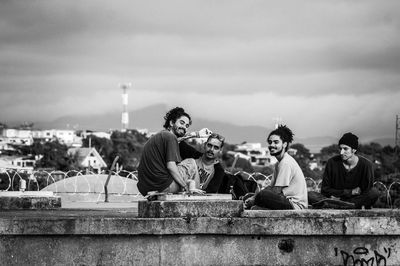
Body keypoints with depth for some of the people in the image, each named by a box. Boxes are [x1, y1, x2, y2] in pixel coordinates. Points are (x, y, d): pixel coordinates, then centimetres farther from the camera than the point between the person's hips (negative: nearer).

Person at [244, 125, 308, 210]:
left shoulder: (286, 163, -15)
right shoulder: (279, 163, 17)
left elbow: (276, 191, -16)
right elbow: (271, 187, 15)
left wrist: (254, 199, -11)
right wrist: (253, 197, 1)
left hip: (296, 205, -10)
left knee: (262, 196, -31)